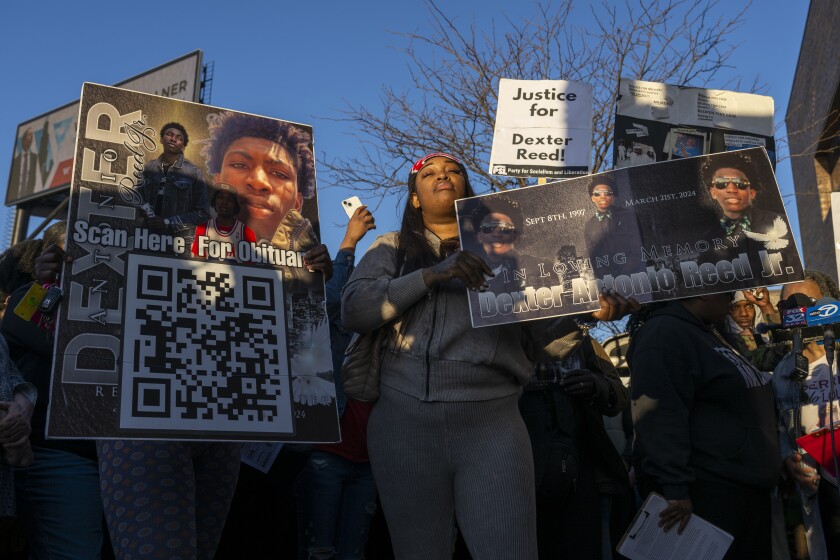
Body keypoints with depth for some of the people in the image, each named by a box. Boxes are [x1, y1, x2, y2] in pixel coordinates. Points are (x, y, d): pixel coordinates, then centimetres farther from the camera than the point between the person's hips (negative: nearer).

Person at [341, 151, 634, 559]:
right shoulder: (393, 249, 11)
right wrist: (432, 275, -15)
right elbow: (353, 310, -5)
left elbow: (545, 330, 9)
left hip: (492, 424, 0)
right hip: (405, 422, 0)